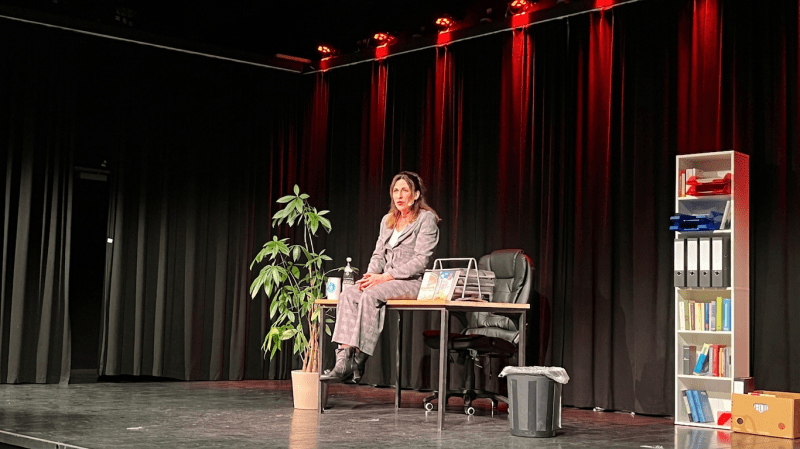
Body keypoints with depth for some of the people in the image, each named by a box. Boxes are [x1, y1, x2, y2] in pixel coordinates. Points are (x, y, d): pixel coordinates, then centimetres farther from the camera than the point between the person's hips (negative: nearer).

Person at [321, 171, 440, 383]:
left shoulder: (427, 219, -2)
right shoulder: (387, 220, 19)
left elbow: (420, 260, -11)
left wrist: (386, 276, -17)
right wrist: (371, 275, -4)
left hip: (411, 281, -6)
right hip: (385, 280, 6)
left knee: (370, 296, -33)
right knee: (348, 295, -22)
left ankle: (358, 362, -32)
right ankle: (344, 362, -32)